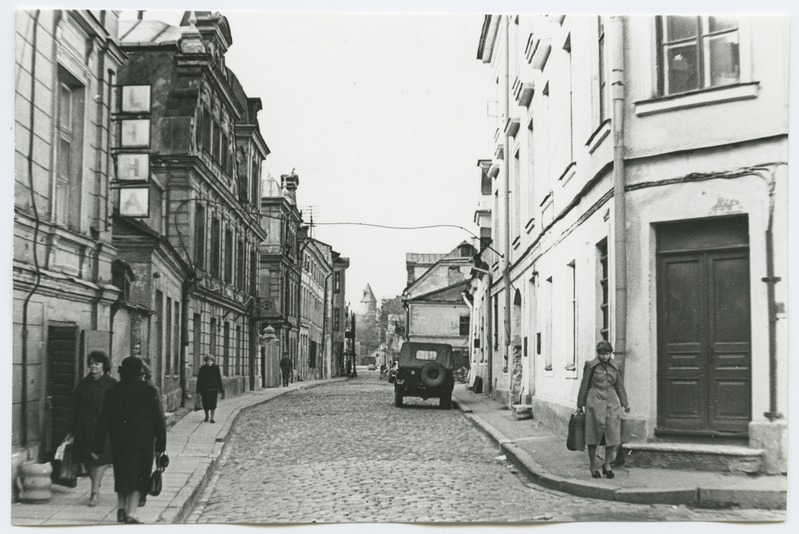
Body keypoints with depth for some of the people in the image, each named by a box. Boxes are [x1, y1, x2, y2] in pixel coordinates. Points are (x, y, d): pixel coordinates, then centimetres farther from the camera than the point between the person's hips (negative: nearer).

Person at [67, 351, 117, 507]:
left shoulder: (112, 384, -1)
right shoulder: (83, 384, 11)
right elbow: (75, 407, 13)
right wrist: (71, 430, 12)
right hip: (85, 428, 4)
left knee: (100, 458, -9)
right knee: (87, 460, 7)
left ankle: (95, 492, -6)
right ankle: (96, 486, 26)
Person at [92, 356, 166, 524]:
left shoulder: (113, 391, 1)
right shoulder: (150, 391, -4)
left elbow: (104, 420, 0)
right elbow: (159, 420, -5)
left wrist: (97, 447, 3)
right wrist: (160, 445, 1)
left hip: (118, 439, 2)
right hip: (143, 440, -2)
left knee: (121, 474, 19)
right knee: (138, 475, 4)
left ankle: (121, 509, 18)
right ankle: (130, 513, -4)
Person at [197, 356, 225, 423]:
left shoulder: (216, 368, 0)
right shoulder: (202, 368, -2)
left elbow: (219, 379, 4)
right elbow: (199, 379, -1)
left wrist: (221, 389, 2)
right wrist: (198, 390, -4)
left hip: (213, 388, 0)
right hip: (204, 388, 0)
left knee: (213, 403, -10)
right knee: (205, 403, 5)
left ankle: (212, 418, -6)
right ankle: (206, 416, 29)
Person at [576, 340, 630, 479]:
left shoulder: (614, 366, 9)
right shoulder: (591, 365, -2)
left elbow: (619, 385, 17)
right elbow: (584, 385, 3)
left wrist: (625, 403, 14)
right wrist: (580, 405, 5)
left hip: (612, 401, 3)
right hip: (595, 401, -3)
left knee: (613, 433, -2)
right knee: (594, 433, 0)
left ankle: (607, 464, 12)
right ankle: (592, 465, 14)